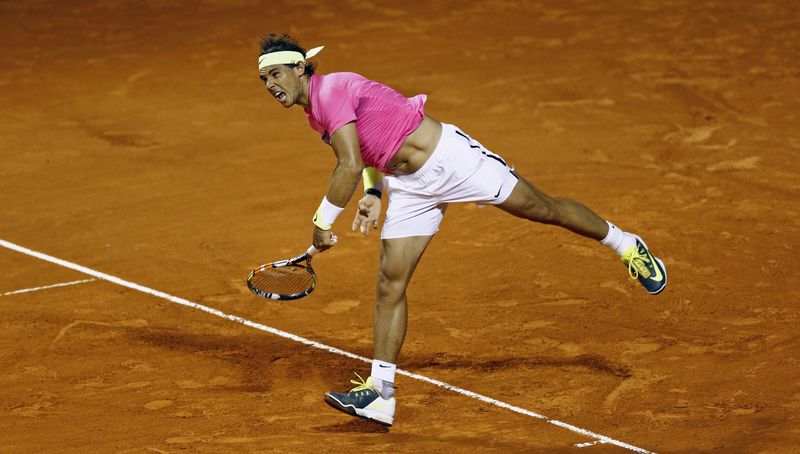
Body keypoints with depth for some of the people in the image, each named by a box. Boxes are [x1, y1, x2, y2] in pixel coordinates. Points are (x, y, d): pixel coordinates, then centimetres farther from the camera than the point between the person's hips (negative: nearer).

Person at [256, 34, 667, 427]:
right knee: (390, 284, -1)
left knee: (543, 209, 4)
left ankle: (625, 245, 28)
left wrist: (322, 222, -18)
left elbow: (351, 167, -27)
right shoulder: (314, 113, 8)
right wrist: (372, 194, 5)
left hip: (448, 156, -9)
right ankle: (380, 393, -2)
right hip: (409, 189, 9)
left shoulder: (333, 90, -22)